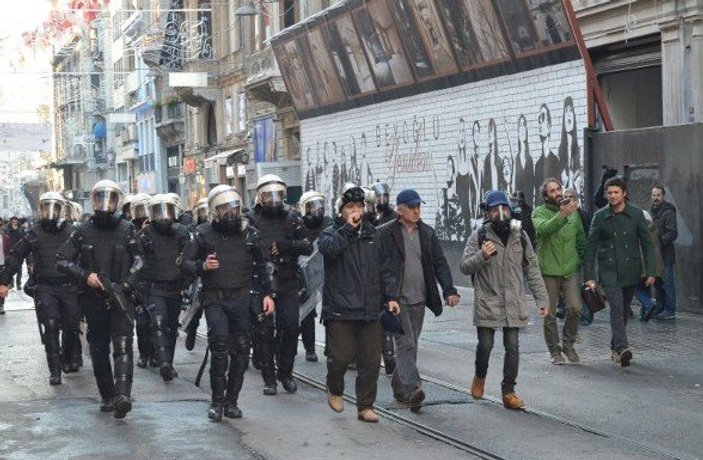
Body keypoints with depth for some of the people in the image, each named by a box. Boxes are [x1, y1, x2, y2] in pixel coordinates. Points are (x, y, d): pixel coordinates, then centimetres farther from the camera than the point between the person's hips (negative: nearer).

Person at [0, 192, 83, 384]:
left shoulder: (71, 232, 6)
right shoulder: (33, 234, 5)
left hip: (69, 287, 1)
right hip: (45, 288, -1)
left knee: (71, 327, 2)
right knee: (51, 327, -10)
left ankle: (69, 360, 26)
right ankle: (55, 370, -7)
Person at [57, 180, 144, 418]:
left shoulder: (126, 230, 1)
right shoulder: (83, 231, 3)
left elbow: (138, 261, 3)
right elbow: (62, 260, 3)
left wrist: (125, 285, -12)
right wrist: (85, 276, -11)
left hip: (120, 298, -2)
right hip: (93, 299, 2)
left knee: (123, 345, -16)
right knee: (99, 349, 8)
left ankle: (122, 395, -27)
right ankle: (107, 396, 19)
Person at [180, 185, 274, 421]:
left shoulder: (249, 233, 9)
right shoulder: (205, 235, 2)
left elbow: (261, 266, 19)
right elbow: (184, 264, 5)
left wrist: (267, 293, 12)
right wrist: (202, 266, -15)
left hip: (242, 300, 3)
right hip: (215, 301, -3)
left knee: (241, 350, 3)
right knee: (220, 344, -18)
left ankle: (231, 401, 16)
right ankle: (217, 401, -5)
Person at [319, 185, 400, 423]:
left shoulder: (372, 234, 14)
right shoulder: (332, 233, 0)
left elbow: (384, 269, 16)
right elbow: (329, 248, -26)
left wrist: (390, 296, 6)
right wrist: (348, 227, -18)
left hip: (369, 309, 4)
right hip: (340, 309, -4)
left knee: (371, 360, 4)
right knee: (341, 356, -4)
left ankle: (366, 406, 14)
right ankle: (335, 390, 25)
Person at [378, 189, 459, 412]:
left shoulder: (427, 233, 10)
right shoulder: (385, 234, -5)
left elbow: (440, 264, 9)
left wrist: (449, 290, -3)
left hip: (419, 299, 5)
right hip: (397, 299, -5)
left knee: (410, 345, 11)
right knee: (406, 344, -13)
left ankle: (399, 386, 23)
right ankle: (412, 389, -20)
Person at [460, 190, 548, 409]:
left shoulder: (520, 236, 9)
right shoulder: (479, 237, -2)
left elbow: (532, 270, 13)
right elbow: (464, 266, -6)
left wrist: (542, 299, 9)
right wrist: (482, 256, -25)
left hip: (513, 305, 3)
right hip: (486, 303, -3)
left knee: (513, 348, 1)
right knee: (485, 345, 1)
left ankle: (508, 392, 10)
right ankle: (480, 377, 30)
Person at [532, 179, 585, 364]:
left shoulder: (573, 211, 10)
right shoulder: (540, 212, -4)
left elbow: (581, 238, 20)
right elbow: (543, 229, -26)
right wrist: (562, 215, -38)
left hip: (571, 269, 3)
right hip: (549, 271, -3)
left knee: (575, 308, -8)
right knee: (550, 314, 3)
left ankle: (568, 344, 12)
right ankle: (555, 351, 16)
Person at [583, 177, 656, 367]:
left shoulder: (636, 214, 2)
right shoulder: (600, 216, 0)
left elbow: (647, 243, 3)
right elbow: (591, 246, 2)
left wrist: (650, 271, -4)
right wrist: (589, 275, -4)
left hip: (630, 271, 2)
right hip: (608, 271, -2)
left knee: (623, 310, 11)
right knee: (617, 307, -18)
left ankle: (615, 347, 27)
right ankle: (622, 348, -27)